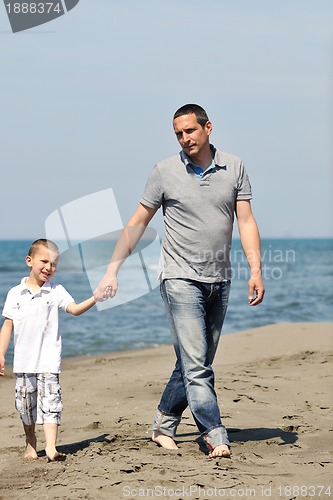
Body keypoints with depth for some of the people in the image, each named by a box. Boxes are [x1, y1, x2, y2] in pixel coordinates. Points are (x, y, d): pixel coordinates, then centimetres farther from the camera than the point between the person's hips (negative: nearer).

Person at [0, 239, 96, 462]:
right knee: (26, 405, 10)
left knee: (50, 401, -11)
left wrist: (95, 298, -28)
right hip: (23, 361, 2)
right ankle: (31, 443, 27)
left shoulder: (56, 291, 1)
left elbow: (75, 309, -11)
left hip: (49, 360, -2)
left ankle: (51, 447, -16)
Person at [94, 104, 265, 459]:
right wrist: (112, 270, 1)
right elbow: (137, 223, 4)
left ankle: (163, 425, 24)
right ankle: (215, 437, -10)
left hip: (219, 282, 3)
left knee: (196, 365, 9)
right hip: (181, 279, -3)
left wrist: (256, 270, -7)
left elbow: (246, 221, 4)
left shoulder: (234, 168, 5)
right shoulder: (165, 172, -1)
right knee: (195, 366, -11)